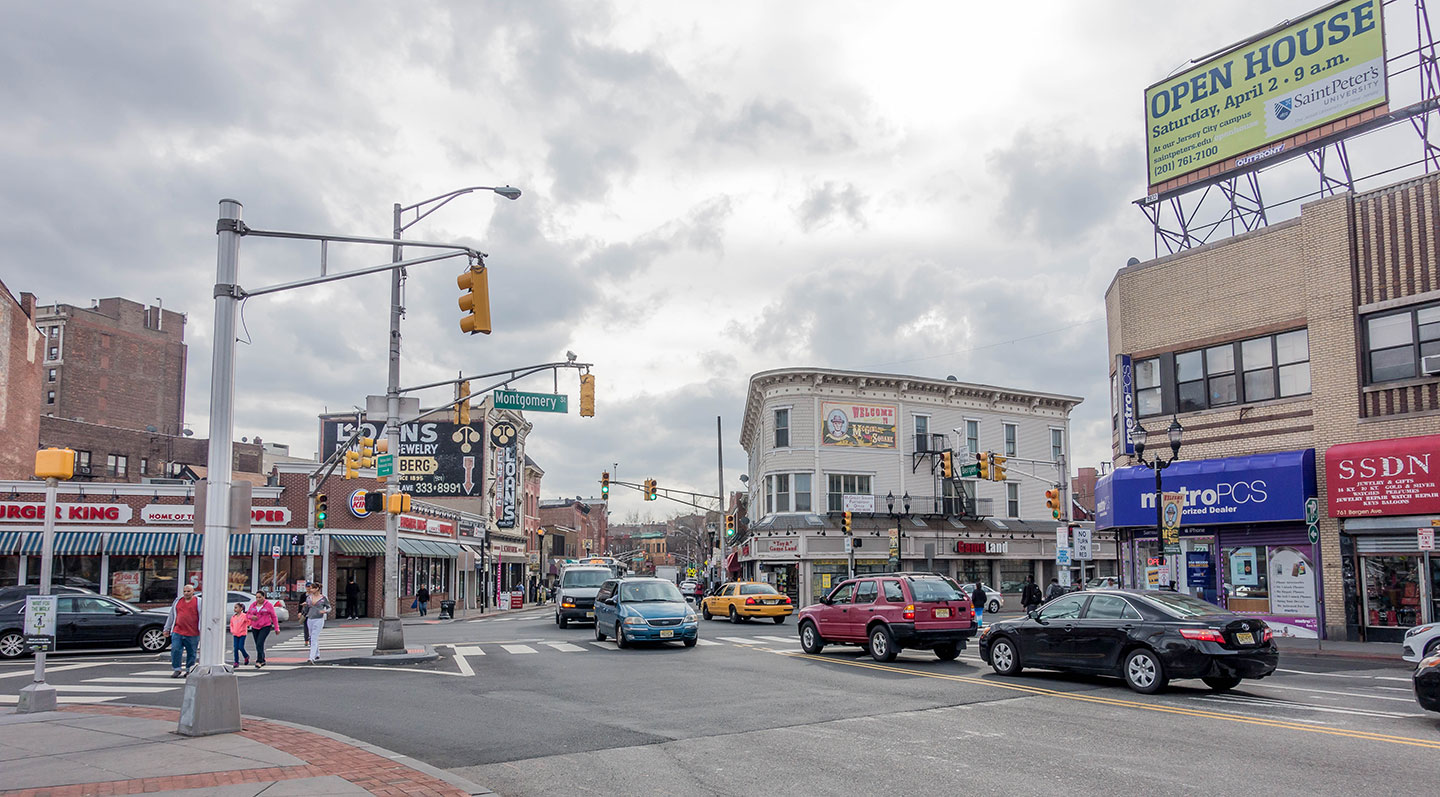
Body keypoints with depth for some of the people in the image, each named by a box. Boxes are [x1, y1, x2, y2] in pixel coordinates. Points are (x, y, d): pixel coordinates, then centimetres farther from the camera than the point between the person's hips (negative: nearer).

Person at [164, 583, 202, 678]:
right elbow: (171, 615, 20)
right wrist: (167, 628, 19)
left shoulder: (198, 601, 3)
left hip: (192, 634, -3)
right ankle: (176, 669, 5)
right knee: (175, 650, -7)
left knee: (191, 652, 3)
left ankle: (189, 670, 16)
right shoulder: (178, 601, 14)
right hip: (177, 632, 3)